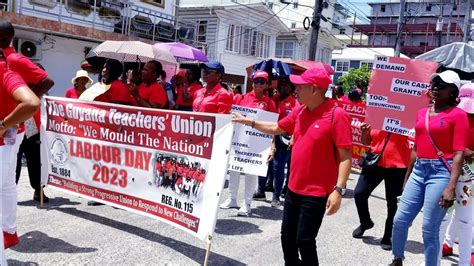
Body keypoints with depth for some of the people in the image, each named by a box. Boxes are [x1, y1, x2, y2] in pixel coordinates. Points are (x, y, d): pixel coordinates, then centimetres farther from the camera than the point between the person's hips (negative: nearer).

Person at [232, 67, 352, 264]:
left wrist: (338, 190, -24)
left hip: (316, 192, -7)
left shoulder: (337, 115, -17)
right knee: (287, 235, 17)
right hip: (294, 188, 7)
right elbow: (276, 128, 21)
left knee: (304, 240, -2)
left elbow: (345, 157, -18)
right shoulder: (299, 111, 5)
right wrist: (248, 121, 19)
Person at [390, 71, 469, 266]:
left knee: (429, 229, -2)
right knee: (400, 220, 8)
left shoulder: (458, 114, -5)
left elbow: (459, 153, -11)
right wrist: (407, 177, 22)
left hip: (441, 172, -6)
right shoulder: (422, 113, 14)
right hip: (418, 170, 6)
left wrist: (451, 187, -20)